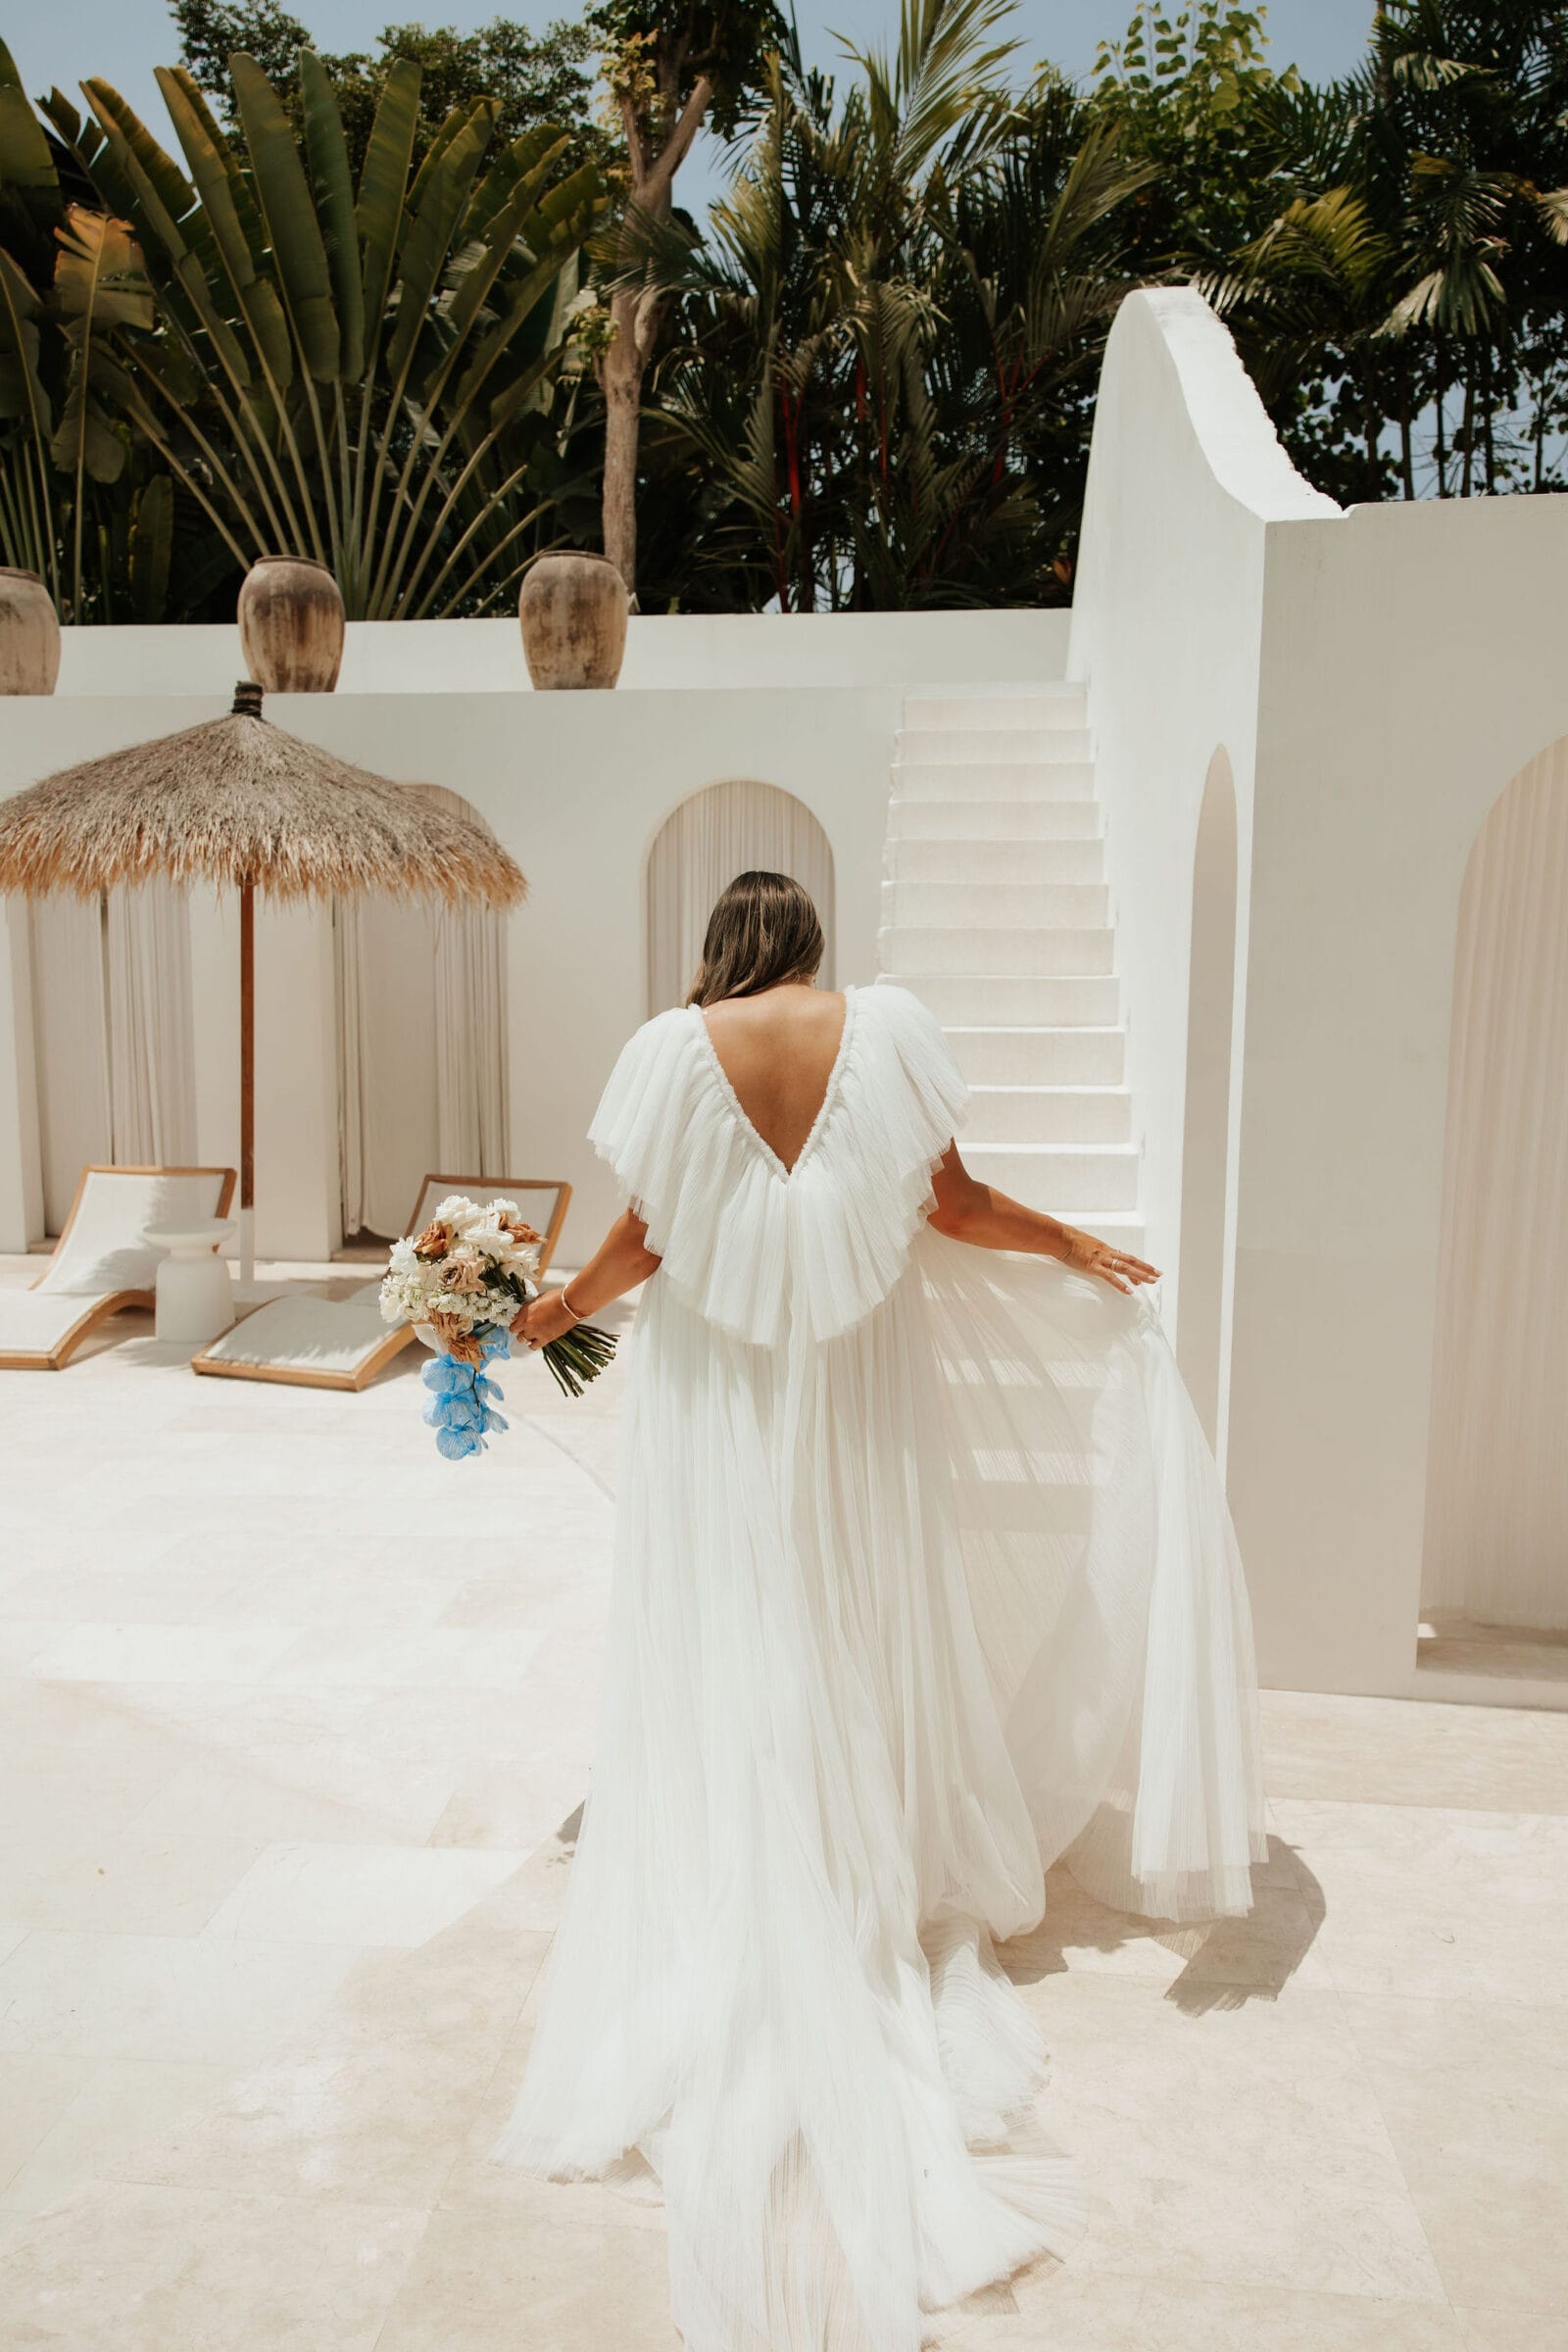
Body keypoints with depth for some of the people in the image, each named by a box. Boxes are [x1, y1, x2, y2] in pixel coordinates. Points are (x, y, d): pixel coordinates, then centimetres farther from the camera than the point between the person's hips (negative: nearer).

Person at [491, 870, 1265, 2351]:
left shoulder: (677, 1046, -8)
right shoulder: (883, 1028, -7)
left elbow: (647, 1235, -6)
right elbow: (956, 1207, -4)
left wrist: (559, 1308, 12)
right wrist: (1081, 1249, 12)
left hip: (719, 1386, -1)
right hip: (858, 1391, 1)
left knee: (734, 1657, 10)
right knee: (866, 1632, 17)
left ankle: (738, 1934, 19)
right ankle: (881, 1890, 31)